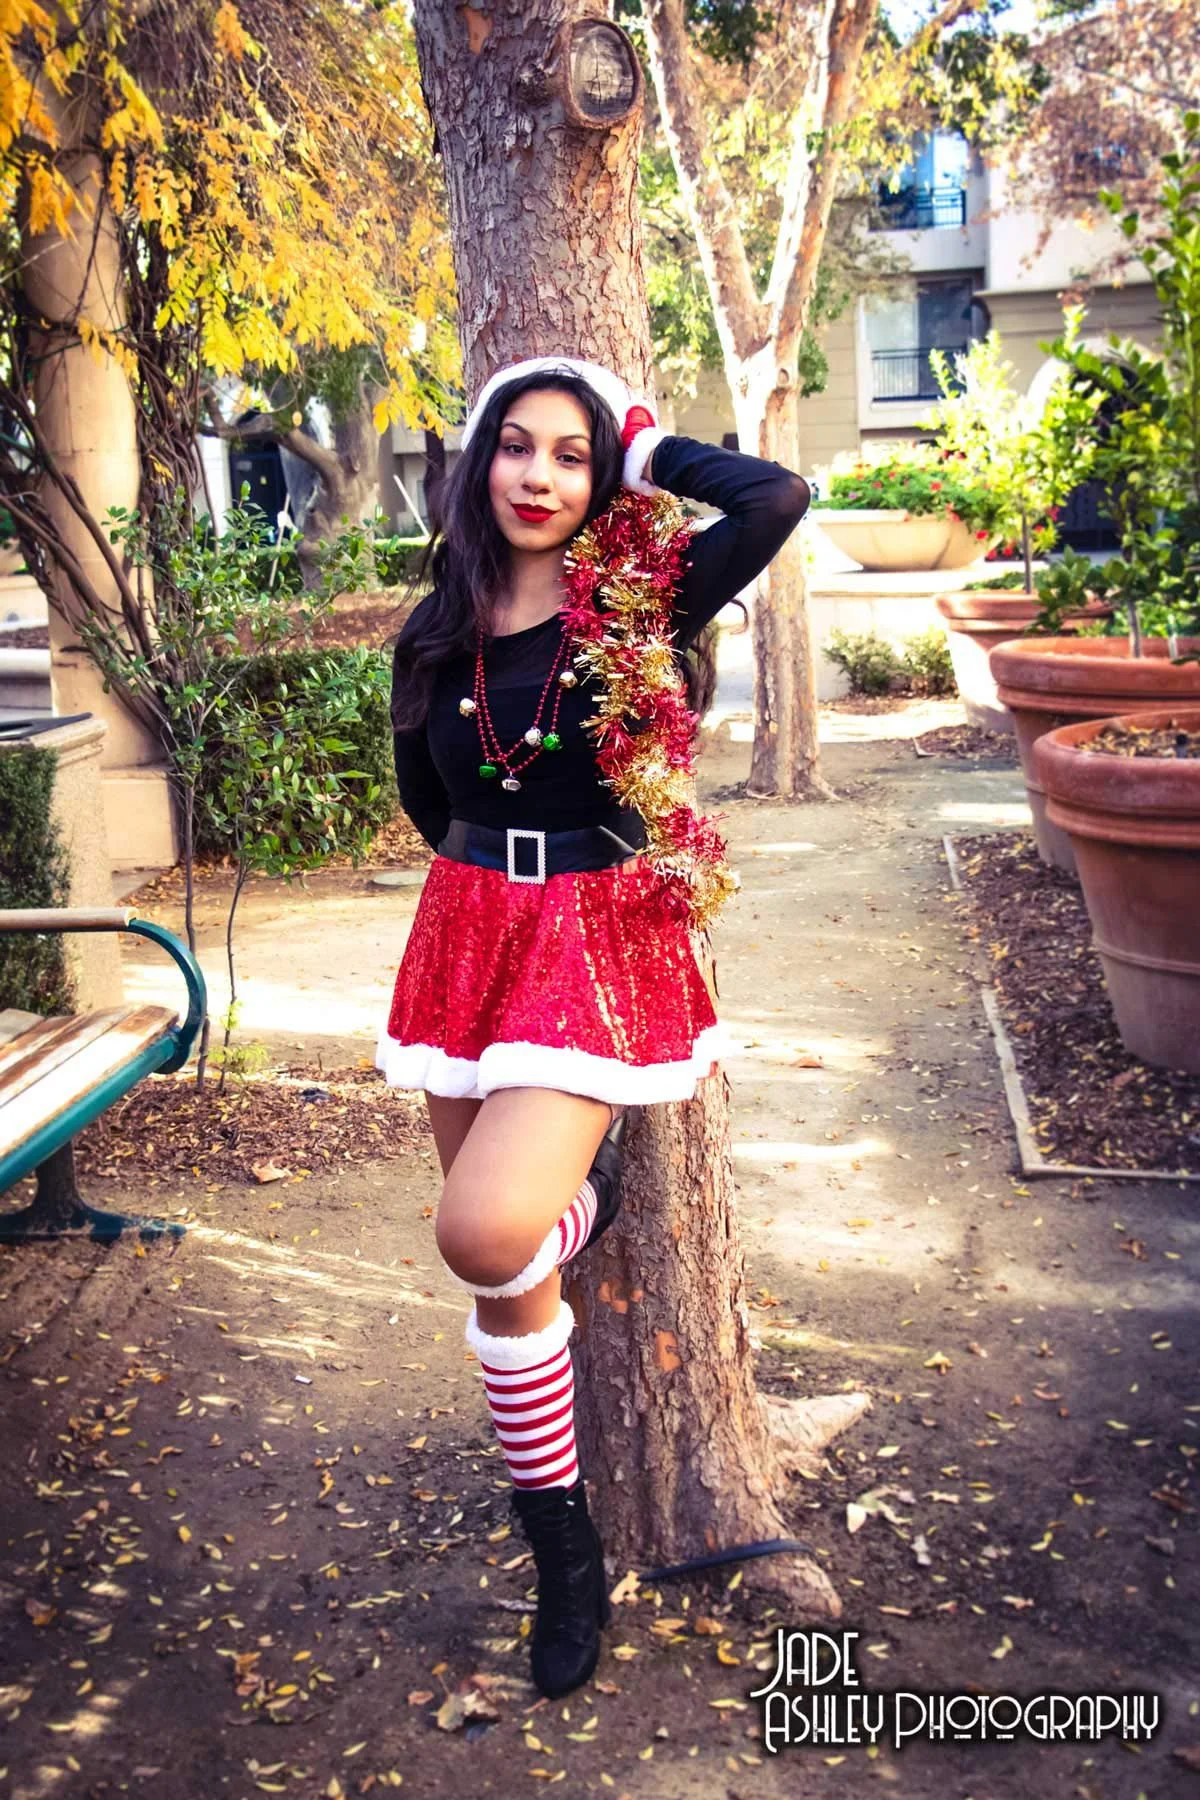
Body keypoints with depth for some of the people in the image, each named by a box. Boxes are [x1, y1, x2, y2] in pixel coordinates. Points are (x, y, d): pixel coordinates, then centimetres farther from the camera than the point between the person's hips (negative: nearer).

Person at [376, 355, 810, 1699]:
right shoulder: (435, 638, 4)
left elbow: (777, 496, -21)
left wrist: (644, 452, -7)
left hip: (599, 943, -4)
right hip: (466, 934, 4)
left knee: (482, 1234, -26)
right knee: (502, 1266, 11)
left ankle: (582, 1189, 11)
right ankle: (565, 1558, 33)